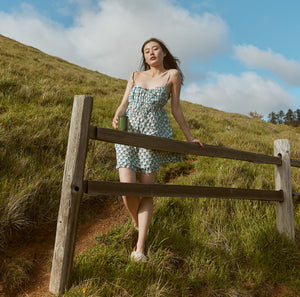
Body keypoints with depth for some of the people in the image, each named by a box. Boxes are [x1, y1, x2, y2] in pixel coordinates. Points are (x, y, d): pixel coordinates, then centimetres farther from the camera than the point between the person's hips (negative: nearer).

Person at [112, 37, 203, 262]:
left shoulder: (172, 75, 12)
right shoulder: (135, 76, 19)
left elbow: (176, 109, 13)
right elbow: (124, 103, 14)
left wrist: (190, 137, 12)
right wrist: (116, 117, -8)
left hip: (152, 134, -2)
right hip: (127, 134, 2)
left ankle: (140, 248, -1)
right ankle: (137, 225, 19)